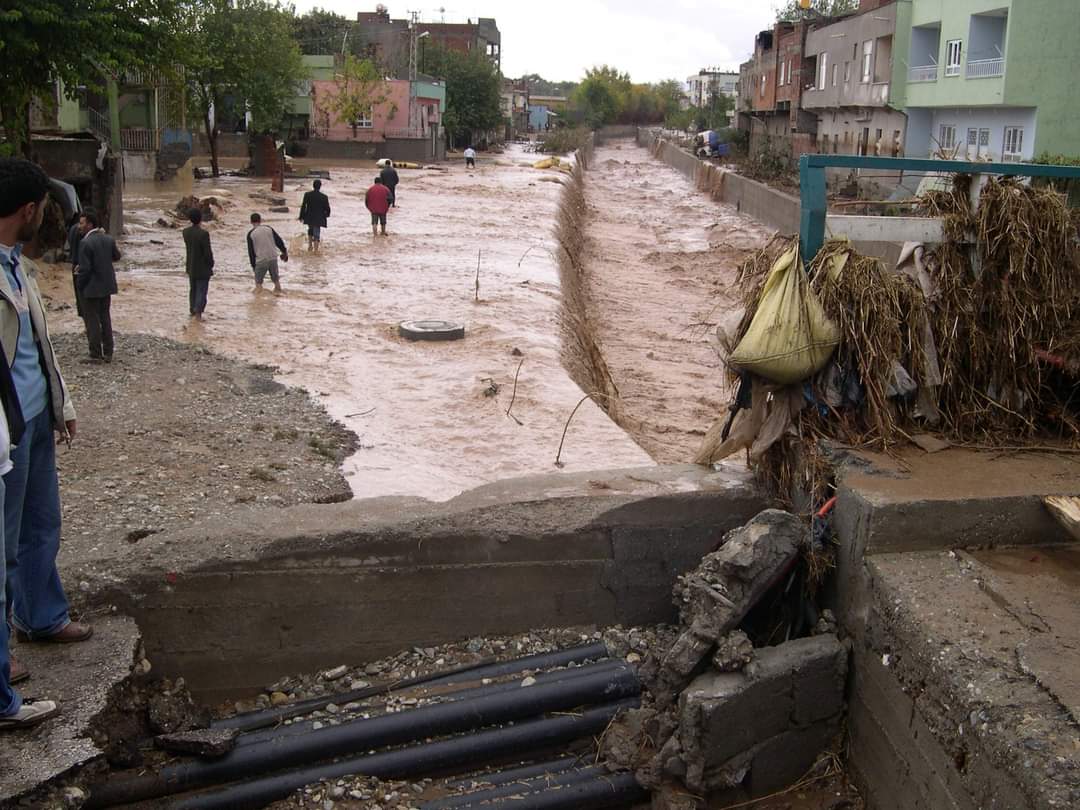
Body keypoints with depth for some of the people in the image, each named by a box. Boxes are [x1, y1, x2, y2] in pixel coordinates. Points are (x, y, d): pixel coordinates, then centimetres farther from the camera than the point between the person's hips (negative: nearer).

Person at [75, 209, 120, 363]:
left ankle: (96, 355, 4)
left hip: (92, 287, -7)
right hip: (107, 285, 7)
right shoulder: (109, 239, -1)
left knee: (92, 321, 2)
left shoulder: (86, 243, -19)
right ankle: (108, 353, 19)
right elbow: (117, 256, 15)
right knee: (105, 318, 16)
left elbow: (85, 268, -18)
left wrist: (79, 285, -5)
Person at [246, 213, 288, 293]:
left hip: (261, 261, -3)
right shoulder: (268, 228, 4)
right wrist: (284, 252, 18)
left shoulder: (251, 234, -2)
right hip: (273, 258, 3)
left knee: (258, 281, 8)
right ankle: (278, 291, 27)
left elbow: (251, 251, 2)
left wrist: (253, 264, 10)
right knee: (275, 278, 19)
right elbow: (279, 241, 6)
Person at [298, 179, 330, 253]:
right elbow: (327, 208, -3)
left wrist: (301, 216, 5)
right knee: (317, 233, 3)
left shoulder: (307, 194, -7)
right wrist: (326, 214, 18)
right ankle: (316, 249, -2)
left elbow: (303, 206, -4)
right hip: (319, 218, -2)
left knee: (310, 230, 26)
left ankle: (310, 246, 28)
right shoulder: (324, 197, -11)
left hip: (309, 217, 3)